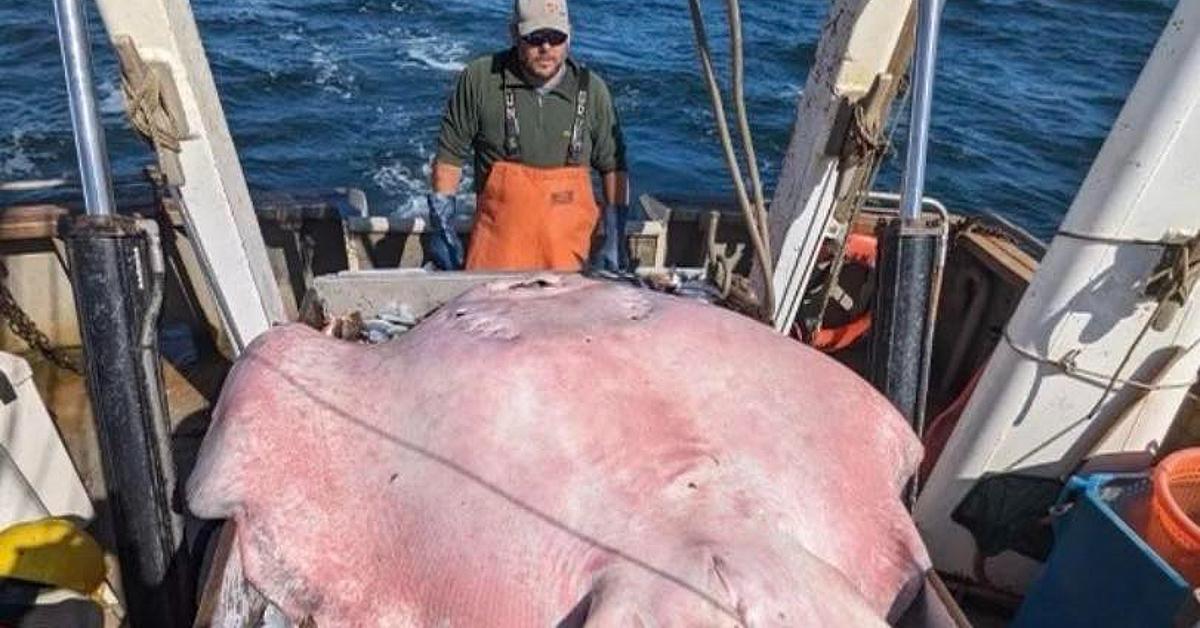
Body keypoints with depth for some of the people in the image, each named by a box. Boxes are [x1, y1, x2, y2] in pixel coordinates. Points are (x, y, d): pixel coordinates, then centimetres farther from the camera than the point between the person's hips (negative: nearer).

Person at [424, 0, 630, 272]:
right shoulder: (479, 79, -5)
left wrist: (614, 238, 3)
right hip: (496, 241, -1)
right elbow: (450, 154, 2)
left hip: (570, 243, 1)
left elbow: (612, 166, 8)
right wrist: (441, 226, -1)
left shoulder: (591, 89, 1)